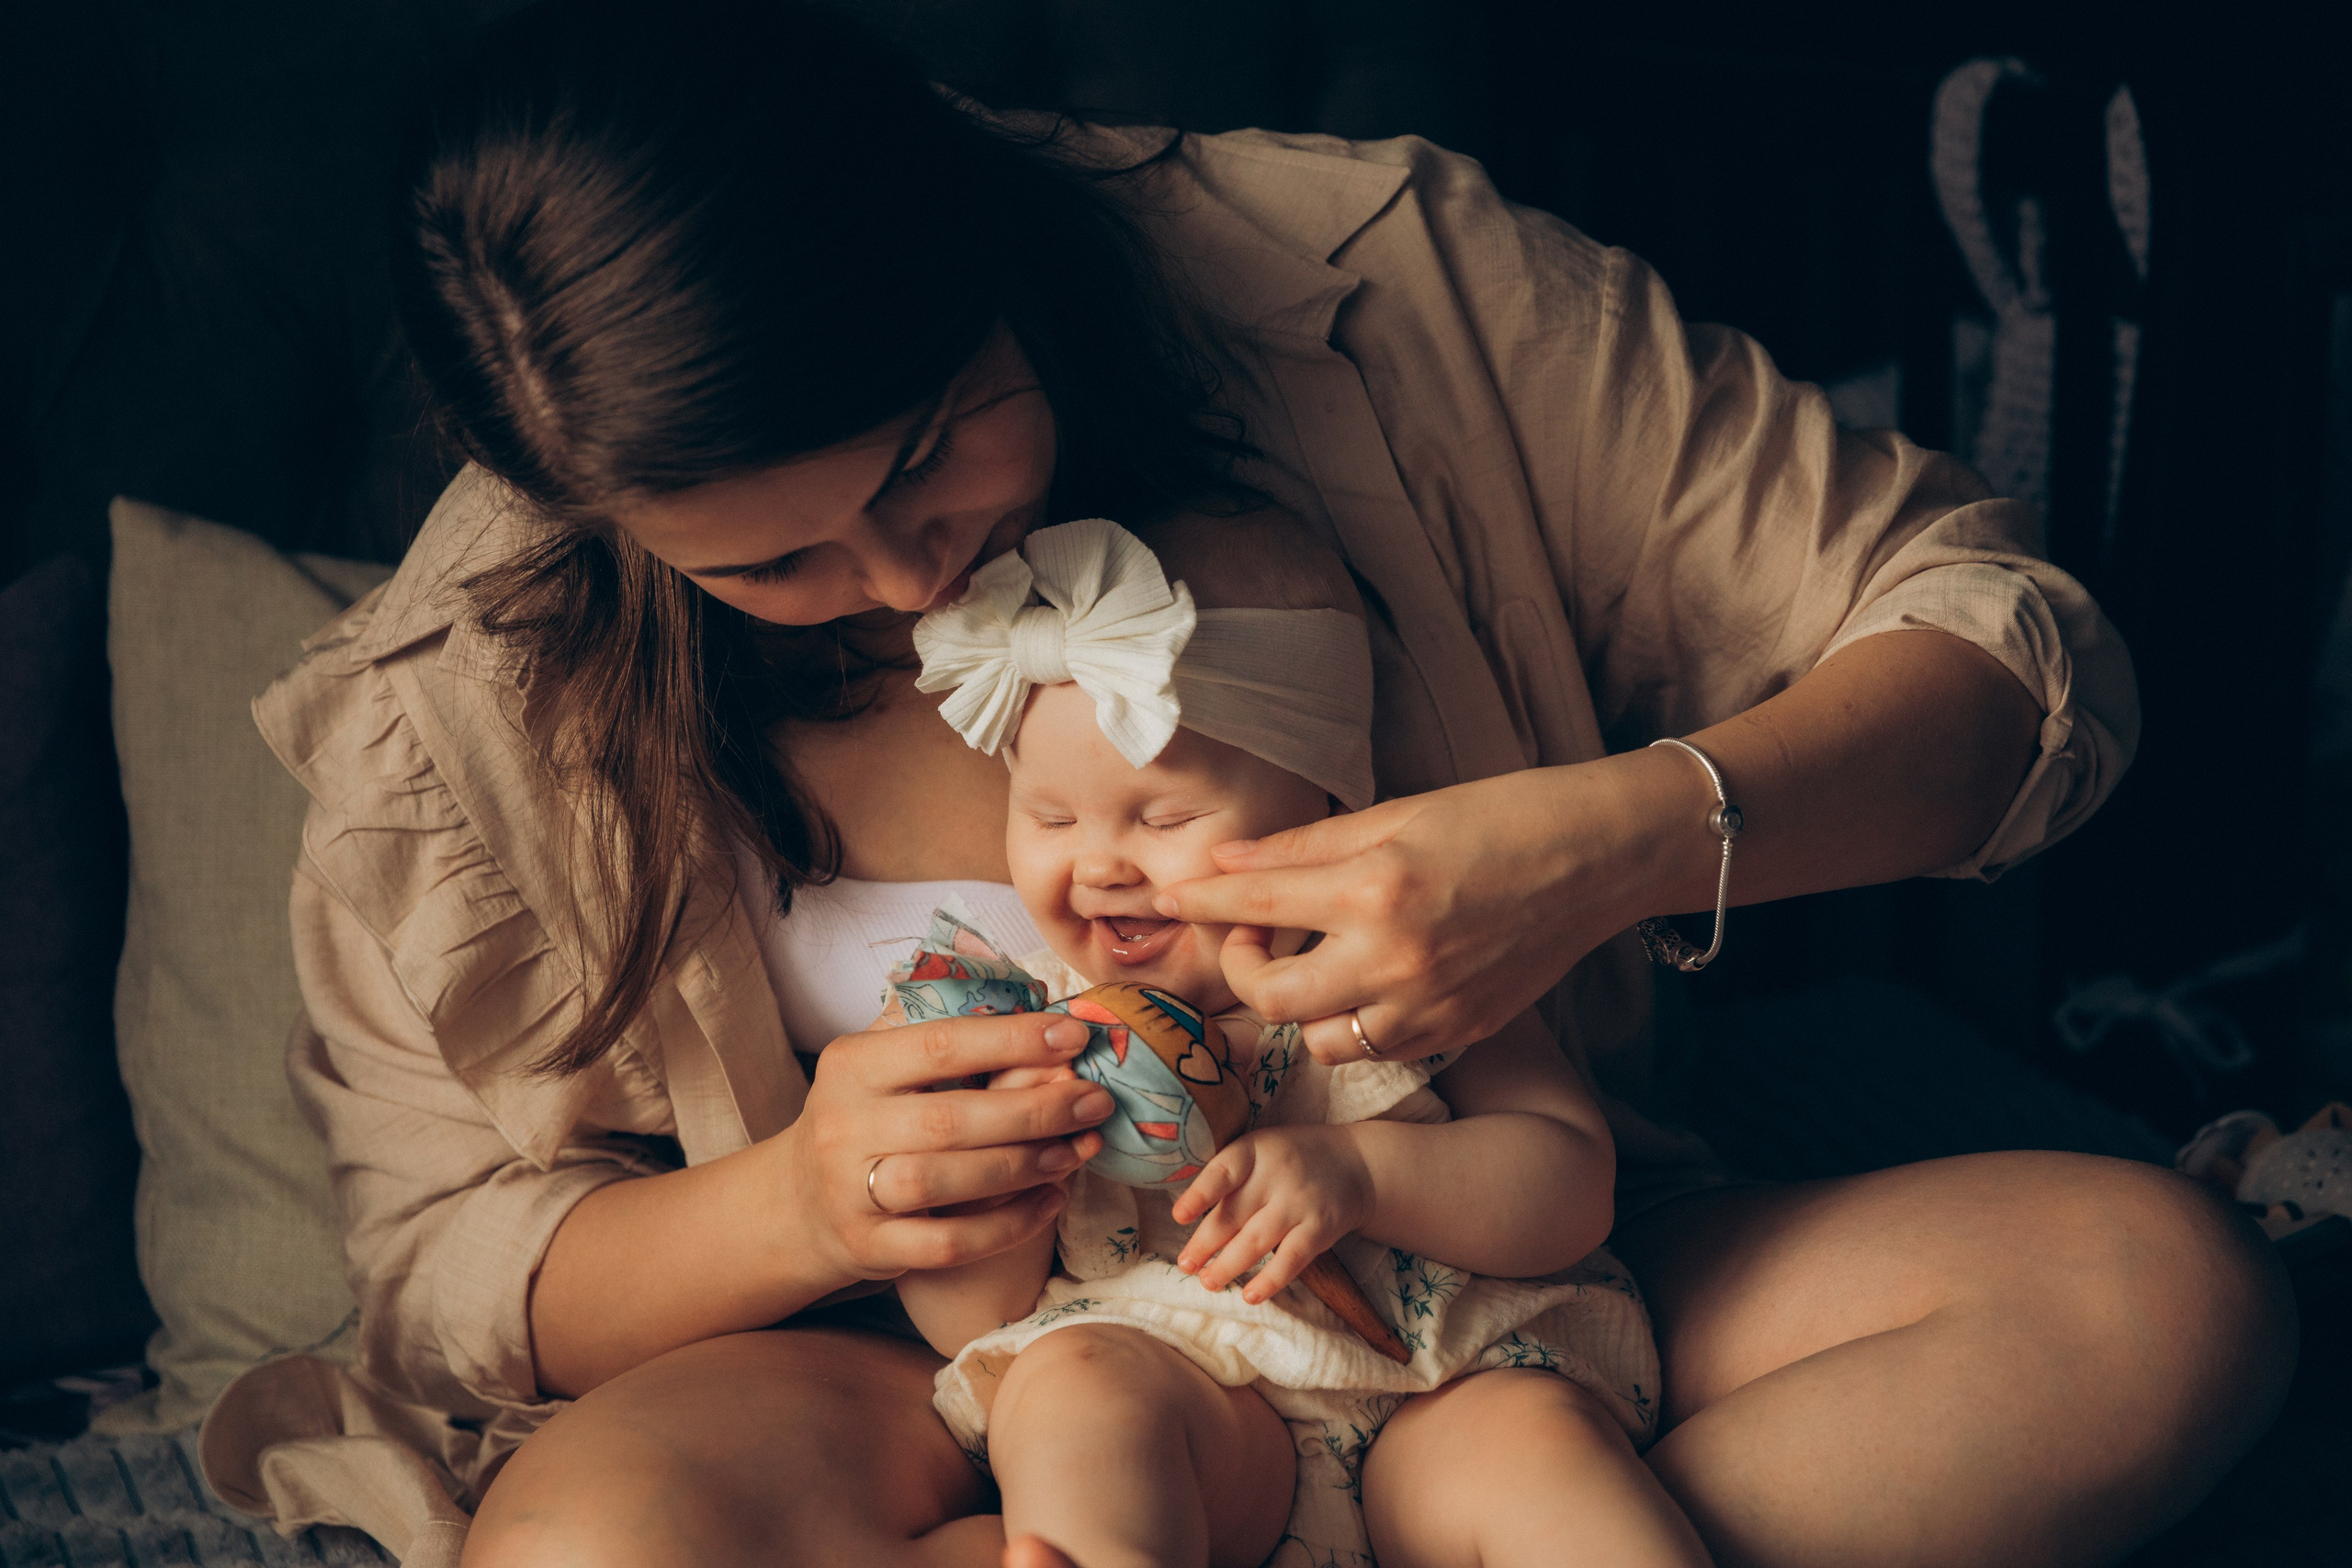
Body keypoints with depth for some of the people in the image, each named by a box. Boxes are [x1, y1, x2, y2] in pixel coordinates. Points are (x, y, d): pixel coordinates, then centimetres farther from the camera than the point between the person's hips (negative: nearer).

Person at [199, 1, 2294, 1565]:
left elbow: (2014, 643, -10)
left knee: (2160, 1286, -23)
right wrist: (801, 1202, -23)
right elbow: (453, 1258, -1)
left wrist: (1619, 839, -31)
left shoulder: (1375, 273, -15)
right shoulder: (475, 689, -12)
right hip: (915, 1367, -1)